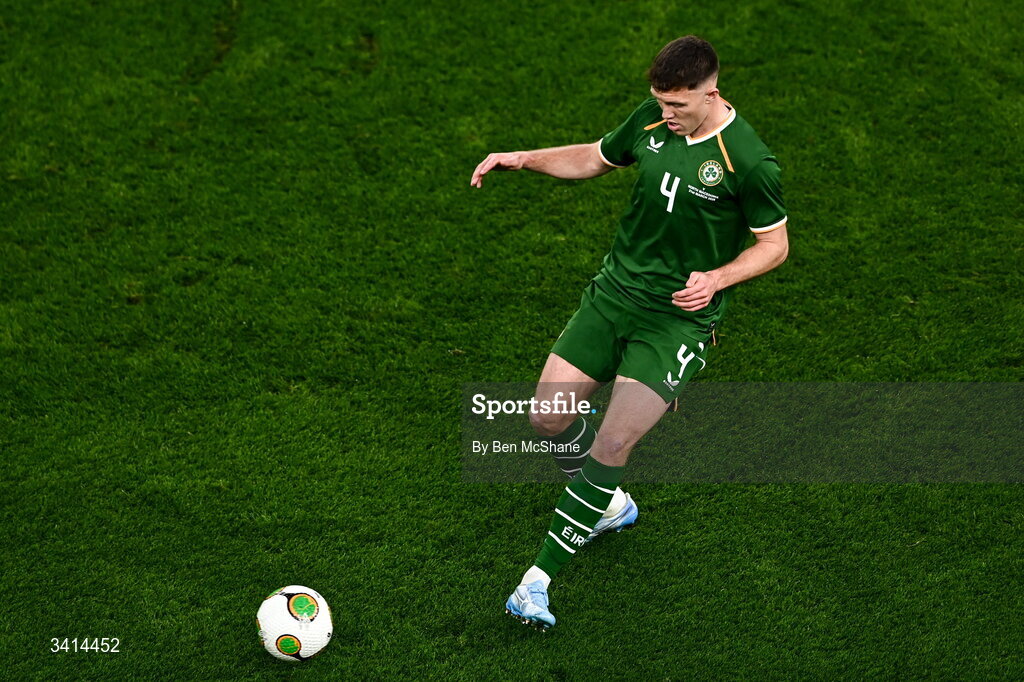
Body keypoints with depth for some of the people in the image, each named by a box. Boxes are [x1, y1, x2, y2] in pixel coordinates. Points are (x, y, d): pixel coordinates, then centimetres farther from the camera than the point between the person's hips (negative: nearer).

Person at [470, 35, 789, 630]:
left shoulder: (749, 162, -19)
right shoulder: (652, 118, -2)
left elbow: (775, 244, -7)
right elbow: (595, 159, 16)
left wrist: (717, 278, -23)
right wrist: (524, 159, 3)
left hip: (679, 317, -6)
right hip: (616, 290, 6)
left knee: (614, 443, -14)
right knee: (549, 417, 4)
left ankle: (539, 581, -4)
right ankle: (610, 507, 34)